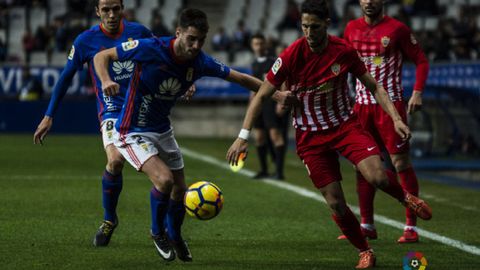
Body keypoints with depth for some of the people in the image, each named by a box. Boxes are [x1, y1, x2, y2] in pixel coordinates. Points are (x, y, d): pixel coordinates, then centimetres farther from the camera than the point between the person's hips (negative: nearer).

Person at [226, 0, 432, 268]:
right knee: (336, 203, -6)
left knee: (377, 177, -24)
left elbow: (374, 87, 2)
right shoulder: (291, 56, -15)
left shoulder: (344, 51, -10)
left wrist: (396, 118, -9)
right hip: (310, 136, 0)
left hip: (345, 124, 1)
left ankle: (405, 196, 10)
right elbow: (262, 95, -8)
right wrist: (243, 136, -15)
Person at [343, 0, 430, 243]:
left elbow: (421, 60, -2)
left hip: (391, 104, -5)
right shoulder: (352, 29, 9)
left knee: (400, 163, -7)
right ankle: (367, 225, 15)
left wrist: (417, 92, -14)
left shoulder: (396, 29, -5)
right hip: (362, 104, 5)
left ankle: (411, 227, -5)